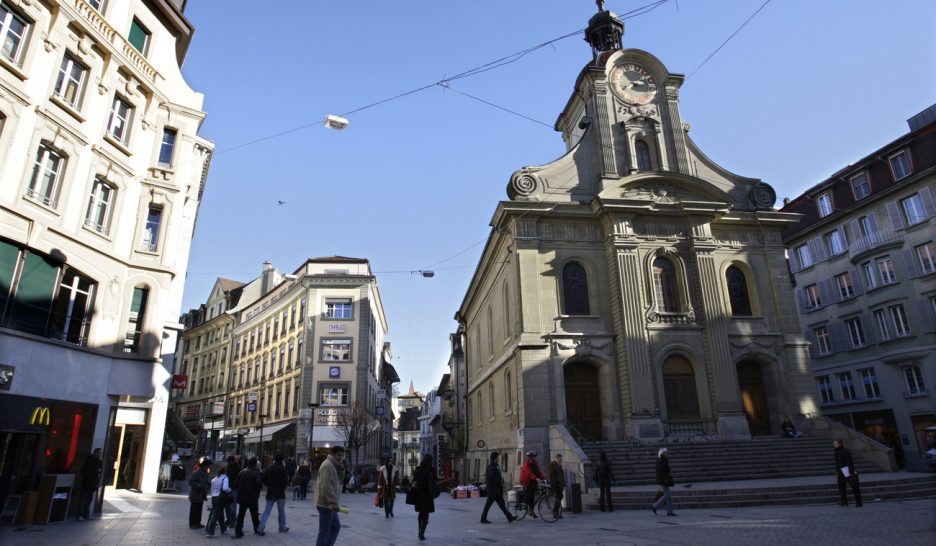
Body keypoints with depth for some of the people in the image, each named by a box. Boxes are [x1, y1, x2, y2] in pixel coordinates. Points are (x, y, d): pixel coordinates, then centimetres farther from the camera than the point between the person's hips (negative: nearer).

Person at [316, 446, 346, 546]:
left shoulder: (334, 465, 15)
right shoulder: (327, 465, -17)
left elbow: (339, 481, 10)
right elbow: (326, 487, -24)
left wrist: (340, 470, -6)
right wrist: (334, 503, -26)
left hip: (329, 504, 10)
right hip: (326, 504, -10)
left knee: (336, 526, 16)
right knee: (324, 531, -3)